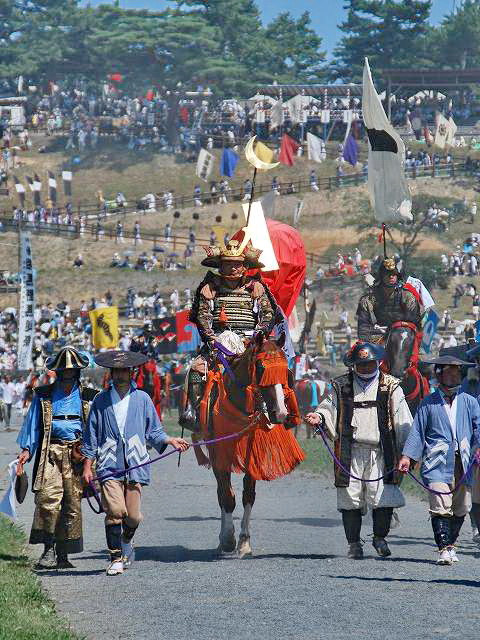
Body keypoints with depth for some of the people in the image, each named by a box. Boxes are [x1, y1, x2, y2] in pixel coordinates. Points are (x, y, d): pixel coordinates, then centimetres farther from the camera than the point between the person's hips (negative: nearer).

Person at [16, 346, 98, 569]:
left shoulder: (87, 397, 12)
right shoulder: (43, 396, 11)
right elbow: (33, 425, 11)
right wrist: (27, 449, -2)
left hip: (76, 455, 1)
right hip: (50, 452, -1)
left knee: (72, 502, 0)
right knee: (48, 497, -17)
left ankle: (62, 554, 8)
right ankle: (48, 548, -11)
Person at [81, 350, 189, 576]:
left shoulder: (142, 399, 9)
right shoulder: (101, 401, 8)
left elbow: (153, 431, 14)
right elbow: (92, 437, 12)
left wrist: (170, 440, -3)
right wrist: (87, 466, 8)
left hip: (135, 465, 1)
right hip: (110, 466, -1)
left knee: (133, 516, 1)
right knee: (115, 511, -14)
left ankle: (126, 542, 33)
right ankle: (116, 557, -2)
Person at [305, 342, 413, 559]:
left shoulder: (391, 387, 8)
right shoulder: (342, 386, 11)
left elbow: (402, 422, 6)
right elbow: (330, 407, 13)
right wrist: (319, 416, -11)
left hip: (381, 452, -1)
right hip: (350, 452, 1)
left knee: (384, 499, -7)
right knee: (350, 499, 2)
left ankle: (380, 538, 16)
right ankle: (354, 543, 16)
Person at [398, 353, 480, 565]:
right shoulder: (428, 403, 6)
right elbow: (417, 432, 7)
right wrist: (407, 456, 0)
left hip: (462, 463, 3)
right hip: (438, 463, -3)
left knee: (461, 508, 7)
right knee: (441, 507, -13)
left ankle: (450, 544, 25)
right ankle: (444, 549, -10)